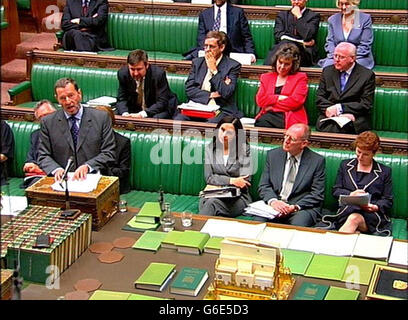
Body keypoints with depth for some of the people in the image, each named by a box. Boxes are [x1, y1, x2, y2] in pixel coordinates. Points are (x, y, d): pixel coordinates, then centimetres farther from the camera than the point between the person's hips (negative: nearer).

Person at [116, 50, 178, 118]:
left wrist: (142, 114, -38)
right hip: (134, 109, 3)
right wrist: (125, 114, -29)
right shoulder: (123, 73, -12)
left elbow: (162, 102, -25)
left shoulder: (158, 74, -24)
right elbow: (121, 99, -7)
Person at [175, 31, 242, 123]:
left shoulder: (233, 65, 2)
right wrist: (211, 95, -5)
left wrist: (213, 70, -6)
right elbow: (189, 90, 6)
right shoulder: (197, 62, 15)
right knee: (178, 120, -27)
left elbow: (226, 94, -11)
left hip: (221, 110, -3)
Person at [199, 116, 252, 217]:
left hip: (238, 198, -2)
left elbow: (245, 182, -4)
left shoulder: (245, 150, 1)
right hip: (212, 195, 2)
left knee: (213, 202, -33)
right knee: (205, 202, -34)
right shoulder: (210, 148, 10)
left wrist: (220, 181, -10)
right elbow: (209, 178, 2)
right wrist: (231, 180, -12)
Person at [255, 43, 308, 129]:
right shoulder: (266, 77, 25)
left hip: (290, 118, -3)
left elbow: (295, 102, -1)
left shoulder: (300, 78, 15)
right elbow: (260, 100, 10)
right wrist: (279, 98, -2)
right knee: (260, 123, -35)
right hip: (268, 116, 3)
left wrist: (272, 106, -1)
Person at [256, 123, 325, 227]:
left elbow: (317, 195, -1)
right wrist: (273, 201, -13)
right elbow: (264, 186, 8)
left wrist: (295, 207, -15)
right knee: (258, 221, -28)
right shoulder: (273, 155, 11)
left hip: (302, 207, -2)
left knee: (298, 224, -35)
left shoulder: (317, 161, 2)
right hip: (274, 205, 2)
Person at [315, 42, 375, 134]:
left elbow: (366, 104, -4)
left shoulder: (367, 75, 2)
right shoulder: (327, 71, 14)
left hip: (354, 122, -3)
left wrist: (340, 108, -12)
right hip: (328, 118, 3)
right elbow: (319, 98, 9)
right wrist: (331, 110, -12)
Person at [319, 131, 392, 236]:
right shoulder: (345, 165, 20)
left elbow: (388, 201, 11)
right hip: (347, 210, 2)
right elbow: (335, 191, 16)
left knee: (354, 218, -37)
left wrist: (375, 207, -11)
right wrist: (350, 194, -5)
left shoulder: (384, 171, 15)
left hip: (372, 213, -1)